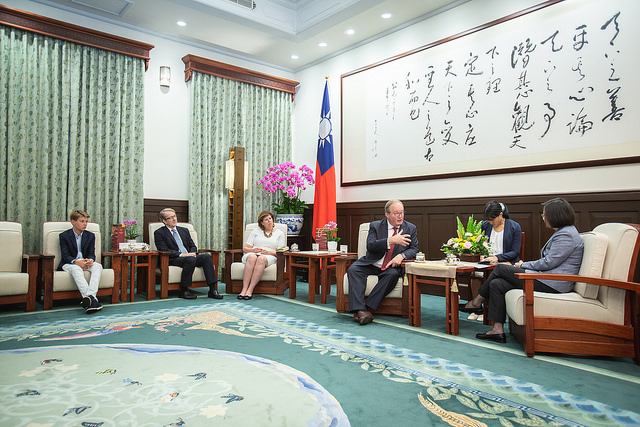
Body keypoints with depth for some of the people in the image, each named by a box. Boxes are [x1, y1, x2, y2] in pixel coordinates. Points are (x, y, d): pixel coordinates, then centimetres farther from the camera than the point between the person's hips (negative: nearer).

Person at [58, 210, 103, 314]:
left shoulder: (90, 236, 12)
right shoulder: (64, 236, 1)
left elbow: (91, 253, 6)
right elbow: (65, 256, -7)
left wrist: (90, 260, -20)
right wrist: (76, 261, -28)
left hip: (84, 262, 4)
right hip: (68, 264, -3)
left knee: (98, 266, -29)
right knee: (76, 269, -38)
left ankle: (90, 295, -49)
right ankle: (91, 299, -54)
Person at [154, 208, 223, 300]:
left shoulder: (184, 230, 23)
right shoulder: (159, 233, 5)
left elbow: (192, 246, 19)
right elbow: (164, 250, -8)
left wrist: (192, 253, -6)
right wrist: (181, 254, -19)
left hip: (190, 257, 6)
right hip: (173, 261, -5)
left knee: (207, 256, -22)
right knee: (190, 259, -36)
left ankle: (212, 290, -26)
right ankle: (183, 291, -25)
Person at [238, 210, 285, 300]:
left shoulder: (280, 233, 17)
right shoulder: (255, 231, 20)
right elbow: (245, 249, 13)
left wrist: (268, 252, -11)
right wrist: (253, 250, -9)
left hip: (269, 257, -1)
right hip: (252, 254, 1)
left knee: (262, 258, -38)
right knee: (252, 257, -37)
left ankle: (250, 290, -42)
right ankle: (244, 289, -43)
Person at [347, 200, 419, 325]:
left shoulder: (411, 228, 8)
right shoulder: (375, 226, 2)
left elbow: (414, 249, 4)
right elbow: (370, 246, -13)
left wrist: (401, 255, -18)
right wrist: (391, 240, -27)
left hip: (391, 267, 0)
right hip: (371, 264, 0)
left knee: (392, 274, -34)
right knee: (353, 270, -26)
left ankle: (369, 308, -31)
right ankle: (359, 310, -35)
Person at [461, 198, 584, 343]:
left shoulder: (566, 235, -13)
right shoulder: (561, 233, 21)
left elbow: (549, 262, -19)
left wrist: (524, 265, -4)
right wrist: (526, 265, 10)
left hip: (551, 284, -10)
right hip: (547, 278, 10)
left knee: (500, 269, -5)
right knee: (496, 284, -3)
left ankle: (476, 302, 11)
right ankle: (498, 330, -4)